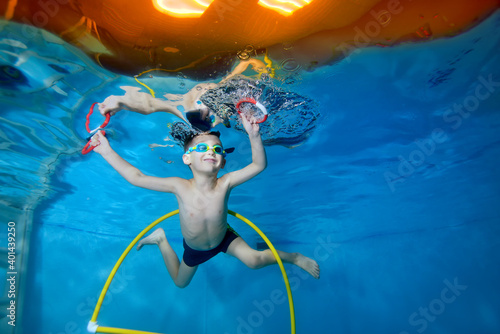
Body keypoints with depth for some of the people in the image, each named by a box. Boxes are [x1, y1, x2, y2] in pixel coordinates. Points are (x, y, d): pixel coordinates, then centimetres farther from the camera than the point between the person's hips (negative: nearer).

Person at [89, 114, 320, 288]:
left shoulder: (225, 184, -32)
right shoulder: (180, 187, -33)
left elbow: (259, 165, -38)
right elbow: (136, 178, -30)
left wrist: (254, 135, -54)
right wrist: (107, 151, -33)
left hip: (224, 238, -1)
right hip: (194, 249, 1)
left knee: (254, 260, -21)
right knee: (180, 282, 25)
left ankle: (293, 257, 9)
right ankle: (160, 238, 43)